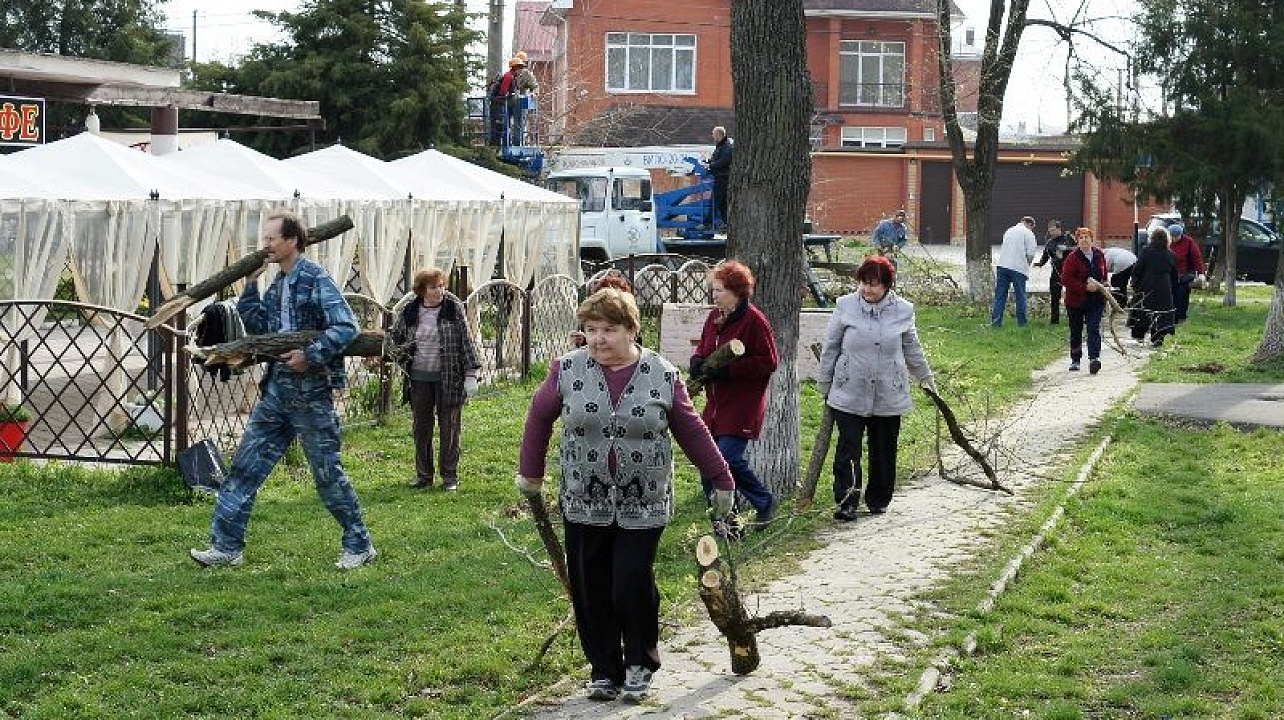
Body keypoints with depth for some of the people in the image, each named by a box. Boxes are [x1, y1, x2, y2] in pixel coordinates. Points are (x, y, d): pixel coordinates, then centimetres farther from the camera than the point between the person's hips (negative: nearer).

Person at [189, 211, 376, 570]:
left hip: (311, 392, -8)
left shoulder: (316, 279, -12)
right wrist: (250, 285, 4)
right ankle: (226, 546, 8)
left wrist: (310, 355, -24)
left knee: (327, 472, 1)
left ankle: (359, 545, 15)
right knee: (246, 464, 4)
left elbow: (346, 327, -19)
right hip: (277, 389, 8)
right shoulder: (278, 284, 13)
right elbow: (257, 326, 12)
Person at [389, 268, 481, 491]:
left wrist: (471, 374, -8)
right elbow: (395, 336, 22)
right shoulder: (409, 311, 4)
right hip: (419, 378, 3)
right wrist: (402, 356, 6)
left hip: (449, 377, -3)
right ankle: (423, 475, 18)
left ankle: (450, 476, 13)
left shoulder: (453, 307, -3)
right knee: (421, 428, 8)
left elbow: (466, 340, -3)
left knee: (449, 428, 3)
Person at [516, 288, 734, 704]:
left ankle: (640, 663, 17)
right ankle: (604, 670, 22)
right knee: (591, 591, 5)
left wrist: (721, 480, 8)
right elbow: (539, 417, 11)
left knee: (632, 587, -7)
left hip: (643, 507, -2)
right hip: (584, 505, 2)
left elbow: (693, 432, 4)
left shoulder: (662, 376, -3)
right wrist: (530, 472, 17)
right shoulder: (568, 370, -2)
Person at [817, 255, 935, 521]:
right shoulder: (845, 306, -3)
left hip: (889, 397, 2)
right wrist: (824, 384, 11)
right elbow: (830, 347, 7)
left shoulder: (903, 310, 1)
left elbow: (912, 349, 18)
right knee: (848, 450, -8)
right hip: (849, 395, -2)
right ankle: (846, 503, -3)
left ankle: (878, 500, 27)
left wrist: (925, 378, 26)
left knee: (884, 452, 10)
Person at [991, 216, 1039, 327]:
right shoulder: (1028, 233, 0)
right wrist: (1027, 263, 13)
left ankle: (996, 321, 0)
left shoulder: (1009, 230, 20)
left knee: (1000, 295, 5)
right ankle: (1021, 322, 8)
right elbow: (1031, 253, -8)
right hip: (1019, 268, -5)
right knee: (1020, 296, 5)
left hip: (1003, 265, 5)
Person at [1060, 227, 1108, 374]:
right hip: (1076, 301, -2)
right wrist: (1085, 287, -21)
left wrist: (1102, 287, 5)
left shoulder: (1100, 256, 6)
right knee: (1076, 331, 11)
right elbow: (1066, 279, -16)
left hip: (1096, 300, 2)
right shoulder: (1072, 257, -9)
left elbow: (1104, 276, 21)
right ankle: (1075, 360, 25)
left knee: (1094, 329, -11)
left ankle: (1094, 358, -21)